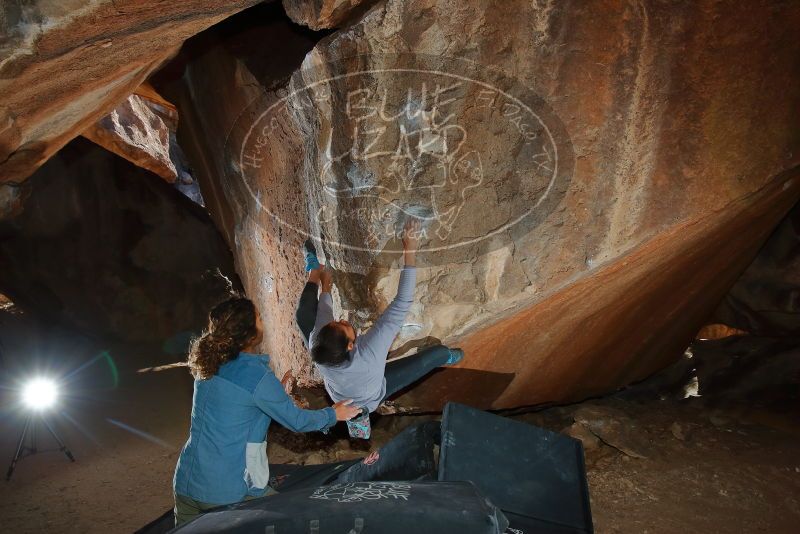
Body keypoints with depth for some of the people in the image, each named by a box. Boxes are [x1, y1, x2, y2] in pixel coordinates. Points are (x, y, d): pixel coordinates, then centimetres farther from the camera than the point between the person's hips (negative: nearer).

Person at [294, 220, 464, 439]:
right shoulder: (370, 352, -52)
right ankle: (449, 358, 41)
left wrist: (325, 288, 2)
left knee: (304, 314, -2)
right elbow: (402, 303, -50)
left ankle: (313, 272, 26)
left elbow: (322, 314, -18)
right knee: (437, 353, 3)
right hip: (368, 401, -2)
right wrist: (410, 250, -49)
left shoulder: (317, 346, -41)